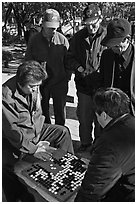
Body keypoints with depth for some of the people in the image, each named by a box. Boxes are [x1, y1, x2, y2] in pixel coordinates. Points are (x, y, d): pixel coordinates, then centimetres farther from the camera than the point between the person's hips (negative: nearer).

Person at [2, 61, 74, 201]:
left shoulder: (33, 88, -4)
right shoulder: (6, 95, -27)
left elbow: (37, 115, 5)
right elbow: (11, 130, -27)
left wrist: (38, 141, -6)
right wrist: (32, 148, -27)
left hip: (34, 131, 7)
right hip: (14, 140, -7)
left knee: (63, 132, 5)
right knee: (7, 163, -33)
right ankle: (18, 198, -9)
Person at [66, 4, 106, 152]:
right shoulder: (78, 37, 6)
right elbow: (70, 57, 11)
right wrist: (80, 69, -7)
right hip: (83, 84, 3)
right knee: (84, 117, 12)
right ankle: (85, 142, 32)